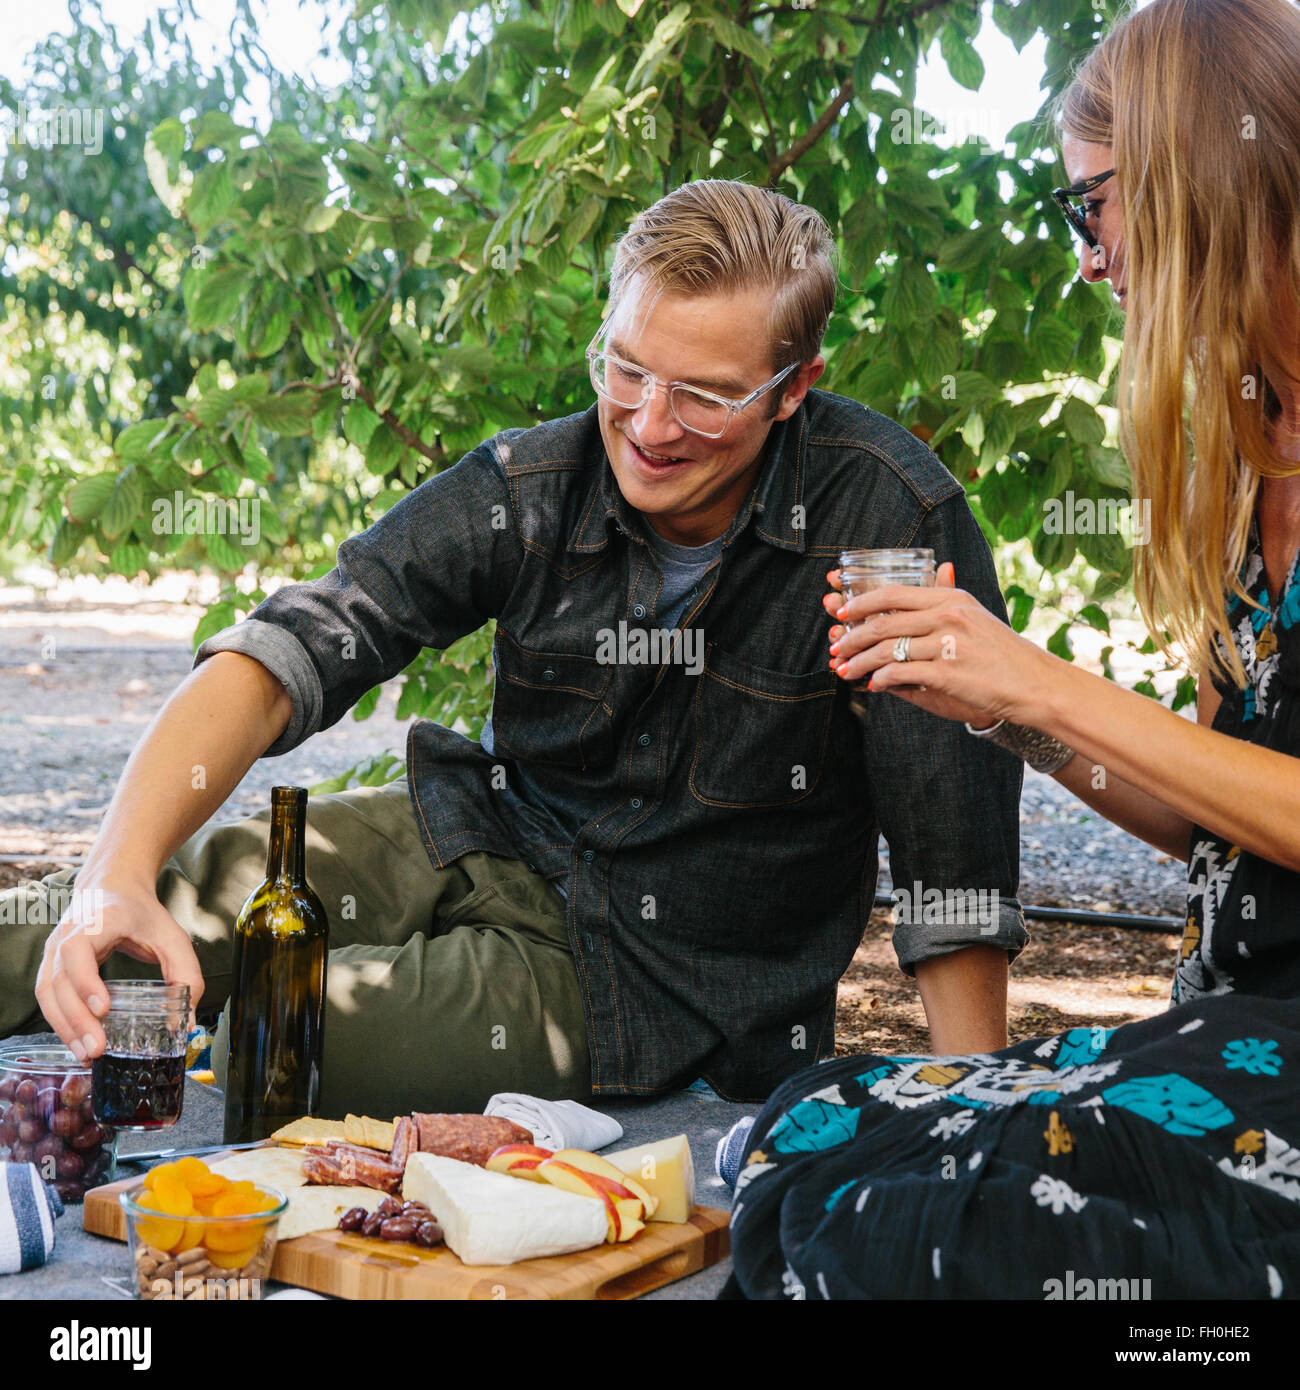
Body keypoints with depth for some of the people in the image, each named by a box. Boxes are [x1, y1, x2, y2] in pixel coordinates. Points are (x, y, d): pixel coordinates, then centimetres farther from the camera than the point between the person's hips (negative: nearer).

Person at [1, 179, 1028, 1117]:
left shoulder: (893, 515, -21)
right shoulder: (528, 488, -12)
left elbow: (959, 864, -17)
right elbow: (281, 655, -20)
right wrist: (119, 874, -36)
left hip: (659, 977, -3)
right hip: (487, 834, 4)